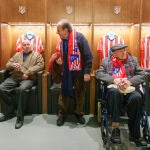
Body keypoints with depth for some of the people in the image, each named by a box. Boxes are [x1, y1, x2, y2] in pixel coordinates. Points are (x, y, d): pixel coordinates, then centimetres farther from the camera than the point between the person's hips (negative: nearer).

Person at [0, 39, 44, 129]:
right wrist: (13, 65, -3)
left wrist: (28, 73, -14)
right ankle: (10, 111, -2)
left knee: (22, 89, -37)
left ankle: (20, 117, -24)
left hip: (28, 78, -5)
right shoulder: (17, 55, 27)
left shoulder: (37, 55, 15)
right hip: (14, 77, 5)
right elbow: (8, 64, 23)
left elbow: (40, 65, -3)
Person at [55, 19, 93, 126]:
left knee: (80, 94, 11)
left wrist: (87, 72, -20)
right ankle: (62, 114, 26)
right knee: (64, 93, 10)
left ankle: (79, 114, 30)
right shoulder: (61, 40, 4)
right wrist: (60, 61, -2)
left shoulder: (79, 37, -17)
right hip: (66, 72, 5)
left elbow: (88, 56, -18)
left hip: (79, 72, -5)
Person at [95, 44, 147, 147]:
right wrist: (114, 80, -12)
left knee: (137, 97, -33)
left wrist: (130, 81, -10)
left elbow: (142, 75, 9)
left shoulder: (133, 60, 19)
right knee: (115, 92, -37)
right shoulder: (106, 61, 17)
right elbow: (99, 73, 2)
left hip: (130, 89, 1)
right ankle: (115, 128, -28)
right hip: (114, 89, -1)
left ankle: (134, 134, -18)